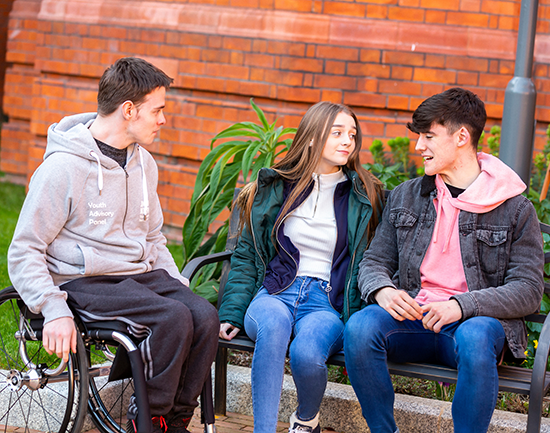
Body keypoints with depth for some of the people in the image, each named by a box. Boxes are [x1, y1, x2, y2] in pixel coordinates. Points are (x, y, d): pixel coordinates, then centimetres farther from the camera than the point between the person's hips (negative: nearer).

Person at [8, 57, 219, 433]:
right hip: (86, 281, -7)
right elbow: (24, 251, -10)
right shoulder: (63, 166, -12)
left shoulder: (143, 163, 11)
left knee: (205, 317, -21)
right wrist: (55, 310, -22)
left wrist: (180, 286, 10)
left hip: (142, 274, 7)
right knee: (173, 317, -30)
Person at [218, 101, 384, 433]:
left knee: (306, 353, -33)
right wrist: (232, 313, 2)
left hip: (329, 302, -1)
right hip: (275, 293, 1)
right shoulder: (273, 188, 13)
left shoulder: (364, 197, 10)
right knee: (273, 323, -37)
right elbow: (246, 256, 15)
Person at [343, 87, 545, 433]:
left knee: (474, 337, -39)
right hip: (413, 319, 3)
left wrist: (461, 306, -21)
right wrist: (382, 290, -10)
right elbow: (374, 262, 16)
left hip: (477, 321, -3)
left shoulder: (516, 209, 2)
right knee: (361, 326, -29)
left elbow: (528, 290, -5)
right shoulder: (405, 197, 15)